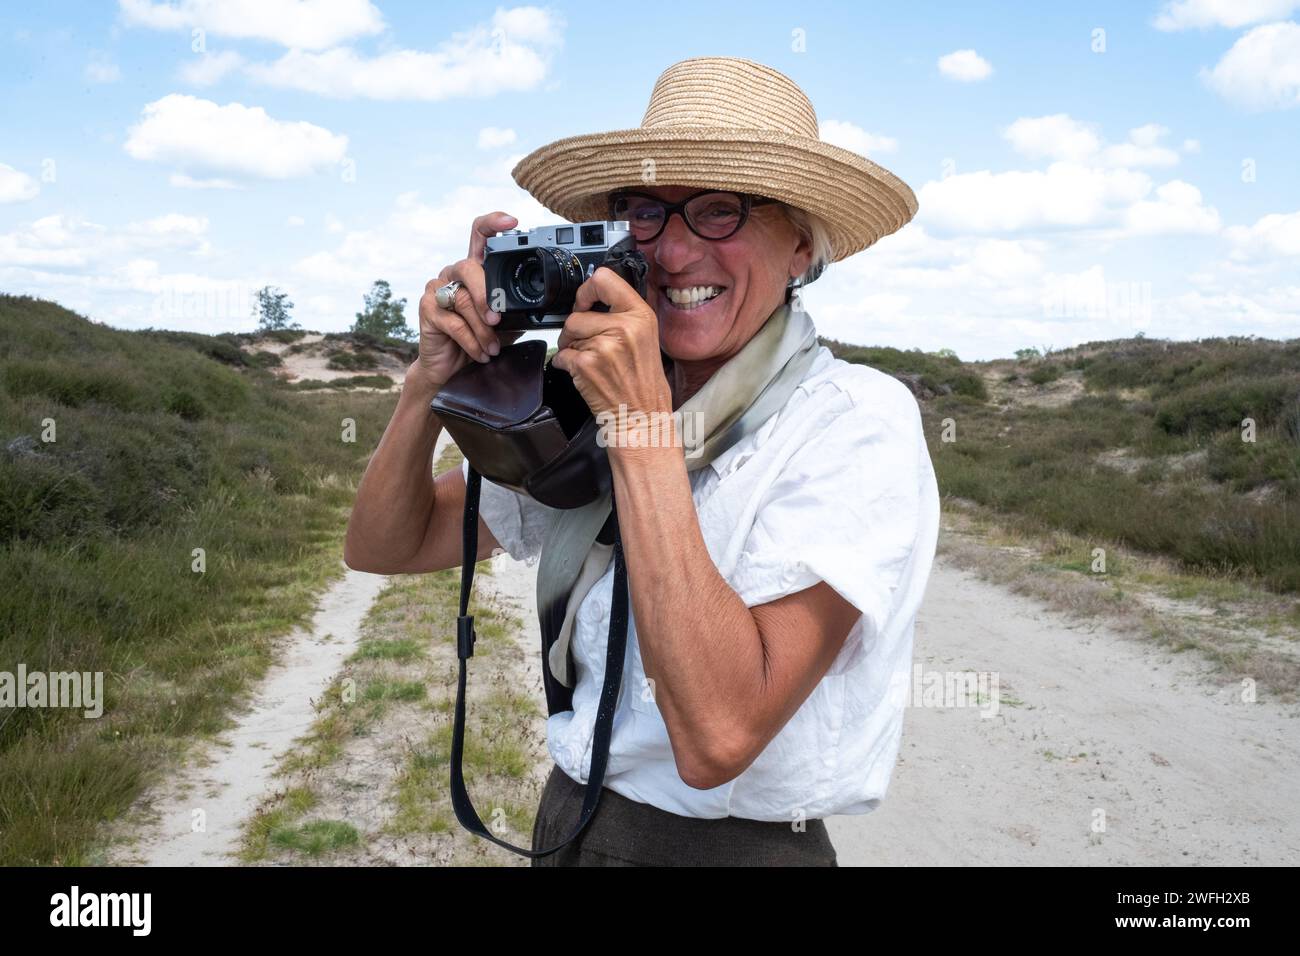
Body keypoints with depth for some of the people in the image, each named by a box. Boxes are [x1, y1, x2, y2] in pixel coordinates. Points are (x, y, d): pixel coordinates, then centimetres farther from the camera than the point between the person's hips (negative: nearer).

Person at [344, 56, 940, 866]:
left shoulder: (858, 424, -19)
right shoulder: (594, 406, -1)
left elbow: (718, 736, -29)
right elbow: (384, 548, 2)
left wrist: (644, 432, -29)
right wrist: (436, 377, -14)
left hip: (736, 844, -5)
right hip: (566, 824, 6)